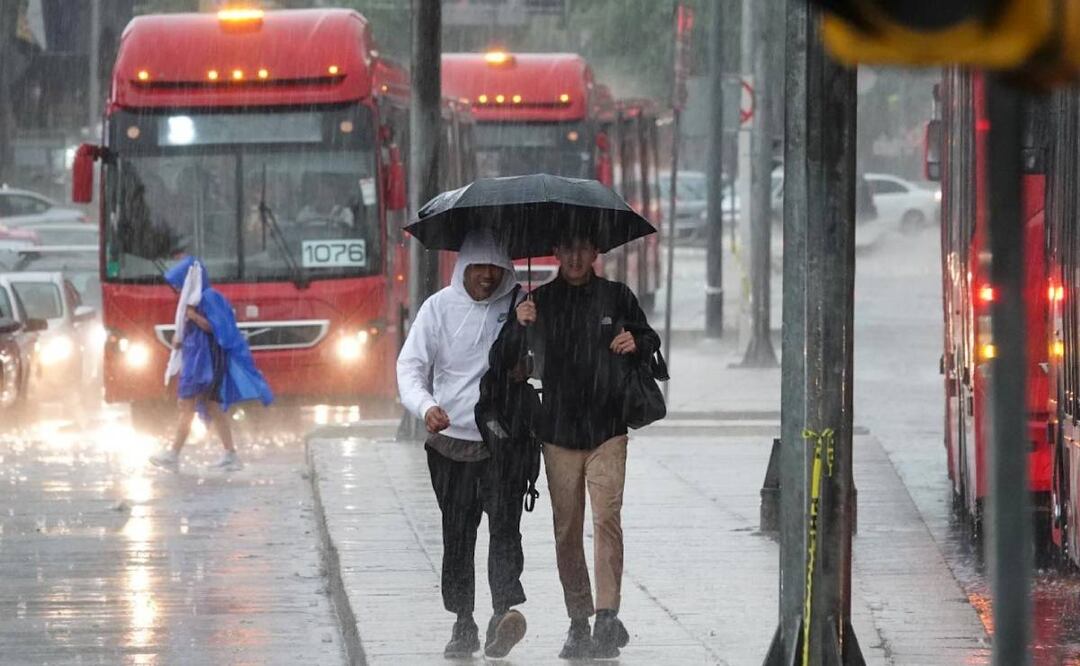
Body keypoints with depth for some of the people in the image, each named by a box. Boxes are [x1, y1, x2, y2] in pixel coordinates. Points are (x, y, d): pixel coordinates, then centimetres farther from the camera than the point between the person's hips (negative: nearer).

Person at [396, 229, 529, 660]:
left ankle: (505, 613, -26)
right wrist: (425, 406, -21)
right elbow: (410, 365, -2)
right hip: (450, 438, 1)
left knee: (505, 527, -15)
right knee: (457, 535, 6)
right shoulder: (440, 307, 2)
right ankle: (463, 624, 13)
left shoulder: (518, 305, 4)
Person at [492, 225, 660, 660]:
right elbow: (502, 362, 4)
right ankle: (578, 621, 9)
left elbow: (650, 340, 19)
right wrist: (518, 327, -15)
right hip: (558, 432, 1)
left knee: (607, 517, -16)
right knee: (566, 531, 2)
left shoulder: (616, 297, 6)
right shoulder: (540, 302, 6)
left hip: (607, 430, -1)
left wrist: (636, 343, -5)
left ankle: (607, 615, -19)